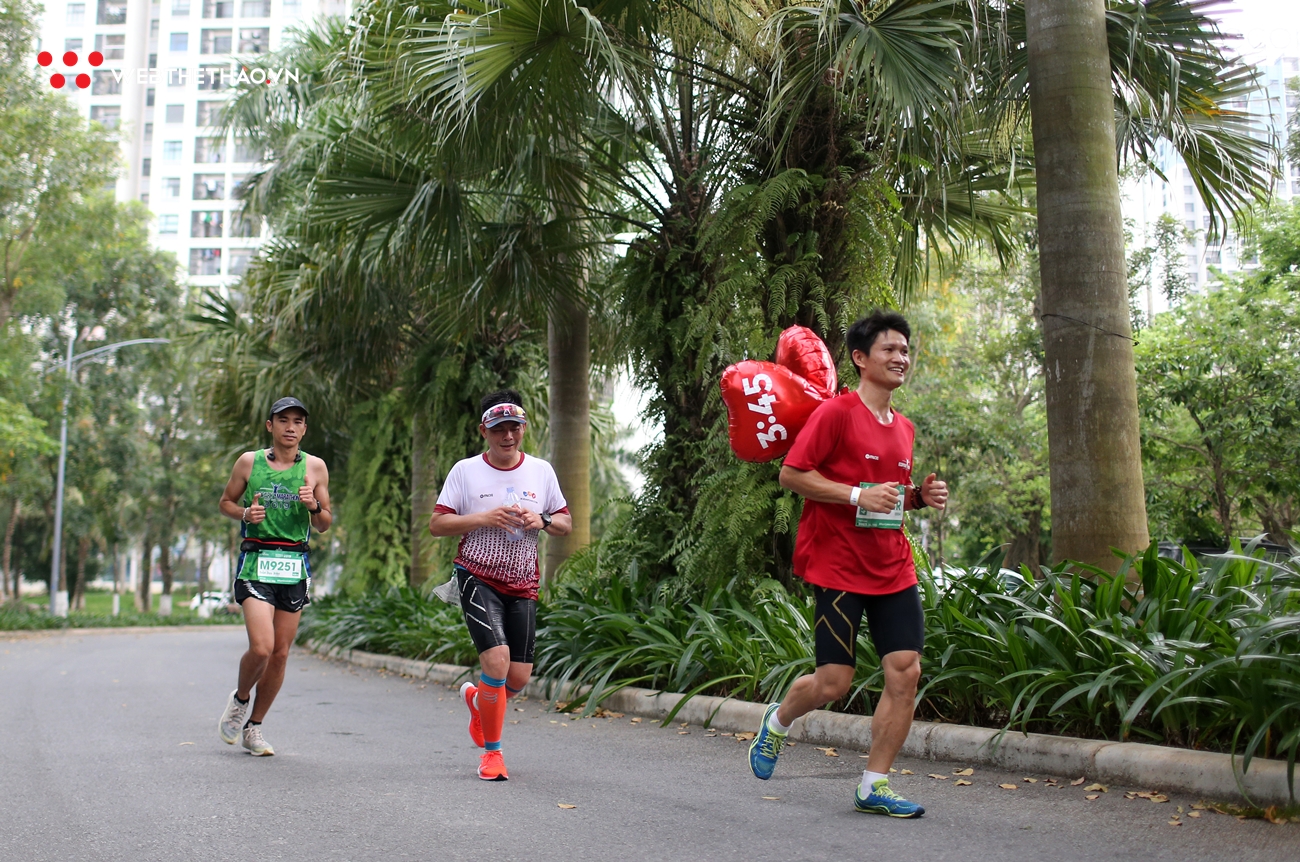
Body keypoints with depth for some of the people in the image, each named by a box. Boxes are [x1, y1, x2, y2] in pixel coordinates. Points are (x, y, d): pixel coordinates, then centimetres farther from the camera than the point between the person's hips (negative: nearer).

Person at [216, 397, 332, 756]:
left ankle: (253, 726, 23)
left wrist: (314, 506, -10)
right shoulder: (249, 462, 3)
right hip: (256, 561, -2)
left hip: (295, 566, 2)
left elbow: (325, 525, 11)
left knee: (280, 653, 5)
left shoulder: (315, 467, 6)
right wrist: (245, 513, -6)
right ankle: (239, 699, 16)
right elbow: (226, 502, 14)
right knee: (261, 648, -16)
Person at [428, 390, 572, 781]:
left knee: (519, 676, 2)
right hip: (477, 577, -3)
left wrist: (542, 521, -11)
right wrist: (484, 518, -17)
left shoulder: (541, 471, 6)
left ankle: (476, 698, 39)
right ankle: (492, 752, 0)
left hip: (522, 585, 4)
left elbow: (566, 523, 11)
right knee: (497, 658, -20)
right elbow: (436, 524, -4)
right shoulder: (465, 470, -2)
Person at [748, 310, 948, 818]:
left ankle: (874, 786, 7)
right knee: (833, 682, -3)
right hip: (838, 567, -7)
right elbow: (791, 474, -12)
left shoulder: (903, 428, 15)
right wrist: (857, 495, -20)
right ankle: (778, 722, 30)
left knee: (906, 671, -4)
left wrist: (920, 496, 6)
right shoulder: (836, 413, -8)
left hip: (893, 569, 7)